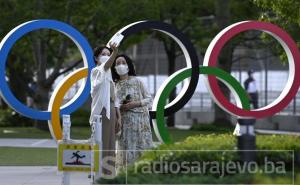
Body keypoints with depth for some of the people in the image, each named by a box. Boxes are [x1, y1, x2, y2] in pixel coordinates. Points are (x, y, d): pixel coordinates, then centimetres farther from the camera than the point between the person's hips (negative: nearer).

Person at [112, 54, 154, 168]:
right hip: (124, 121, 3)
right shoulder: (115, 85, 10)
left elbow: (149, 99, 1)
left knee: (141, 148, -4)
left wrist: (135, 104, -14)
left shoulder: (136, 81, 1)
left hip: (139, 119, -3)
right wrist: (119, 107, -5)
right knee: (126, 149, -1)